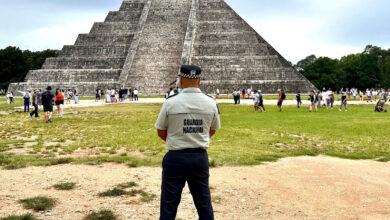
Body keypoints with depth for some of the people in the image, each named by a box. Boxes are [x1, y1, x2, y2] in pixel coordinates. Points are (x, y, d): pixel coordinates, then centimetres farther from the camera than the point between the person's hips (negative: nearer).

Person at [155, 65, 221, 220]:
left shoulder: (170, 102, -10)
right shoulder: (211, 103, -3)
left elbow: (161, 133, 0)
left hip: (175, 158, -2)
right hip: (200, 157, 3)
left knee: (169, 203, 8)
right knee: (204, 202, 16)